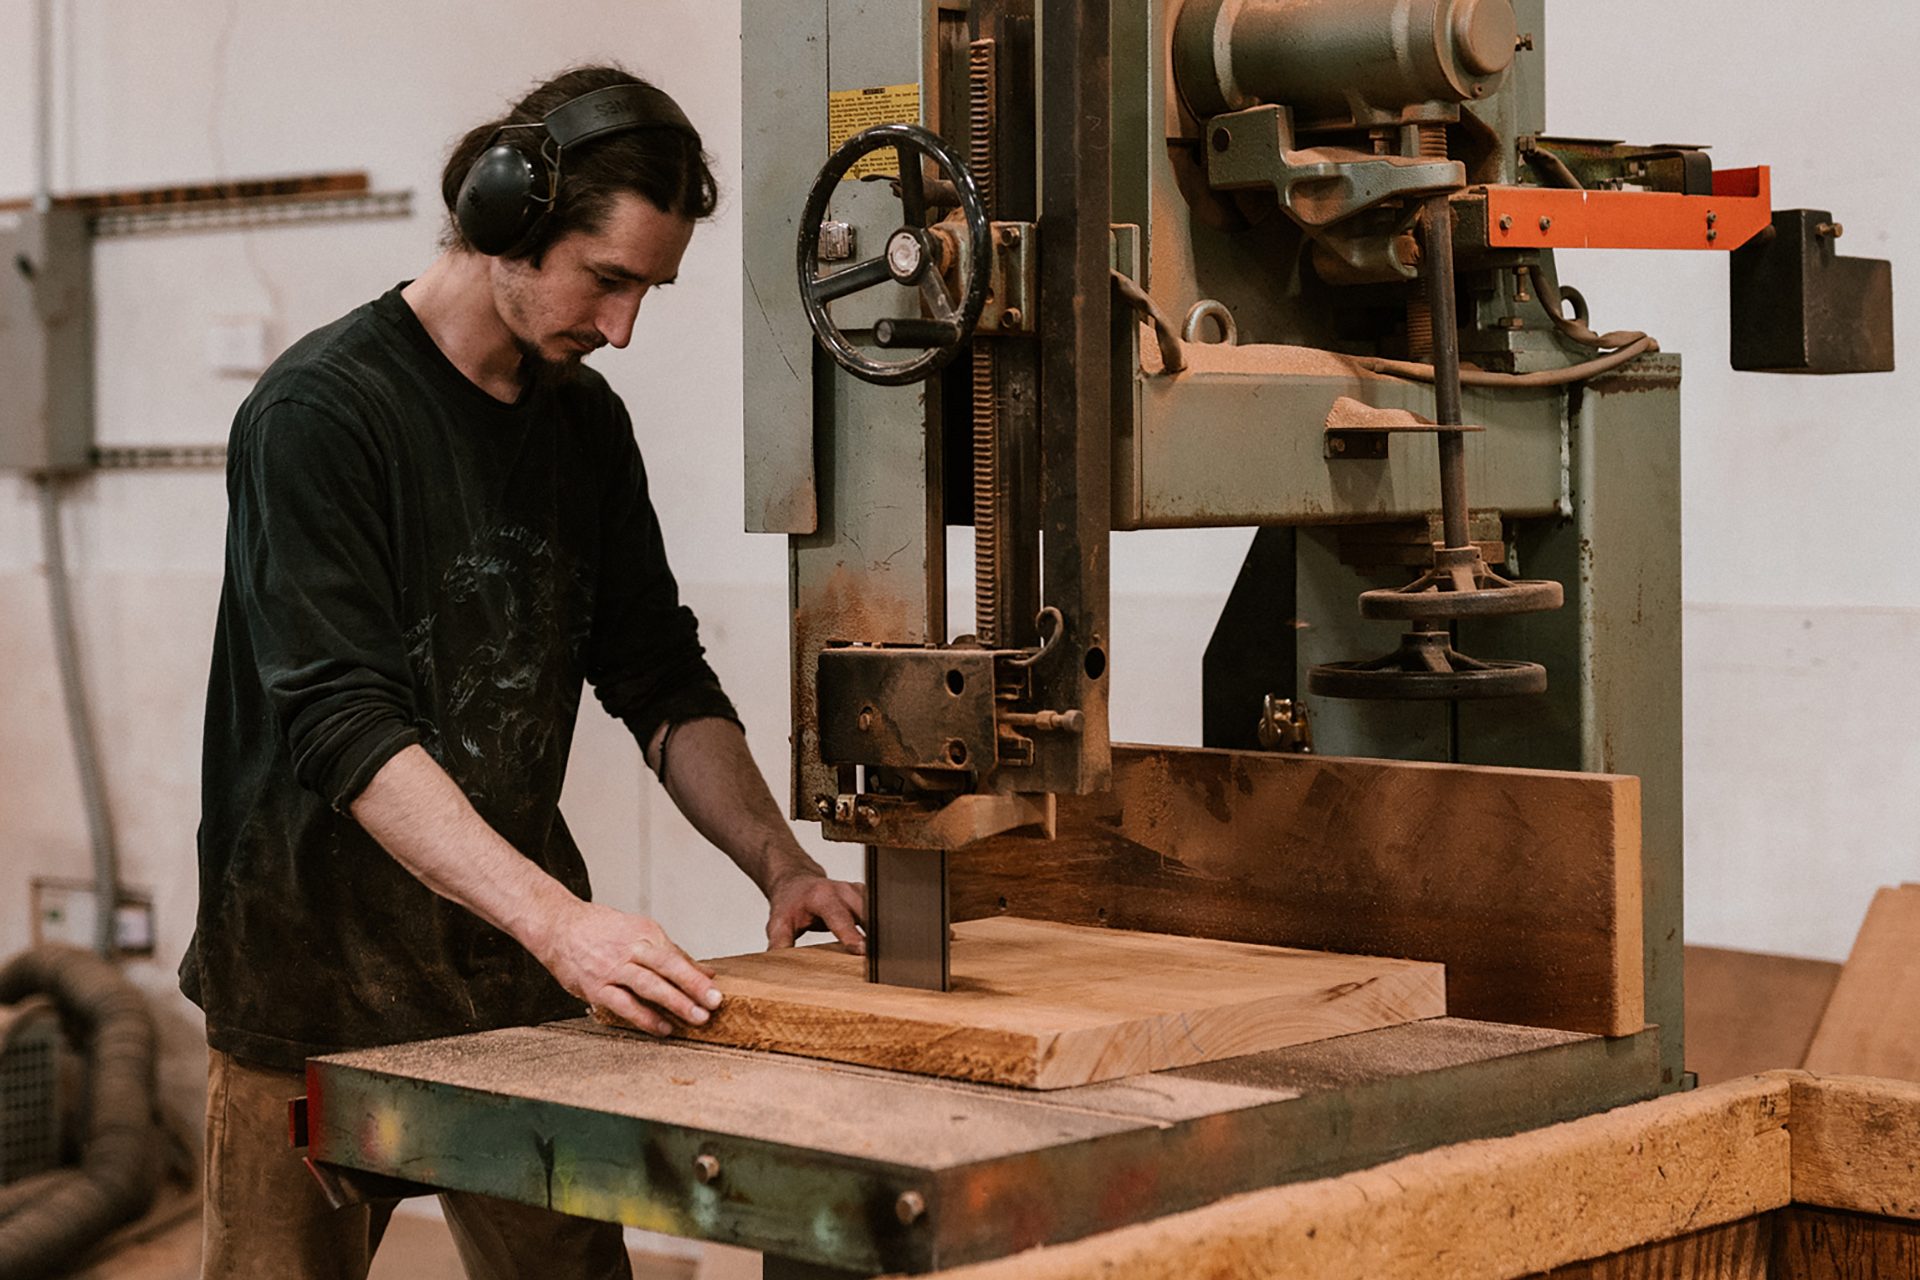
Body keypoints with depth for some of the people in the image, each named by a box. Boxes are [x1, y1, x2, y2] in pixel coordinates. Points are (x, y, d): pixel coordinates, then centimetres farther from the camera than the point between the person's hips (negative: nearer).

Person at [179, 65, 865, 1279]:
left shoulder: (586, 420, 9)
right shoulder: (319, 412, -13)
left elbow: (662, 679, 14)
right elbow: (345, 725, -23)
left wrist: (782, 864, -2)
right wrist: (560, 918, -31)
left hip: (520, 976, 6)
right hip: (321, 974, -5)